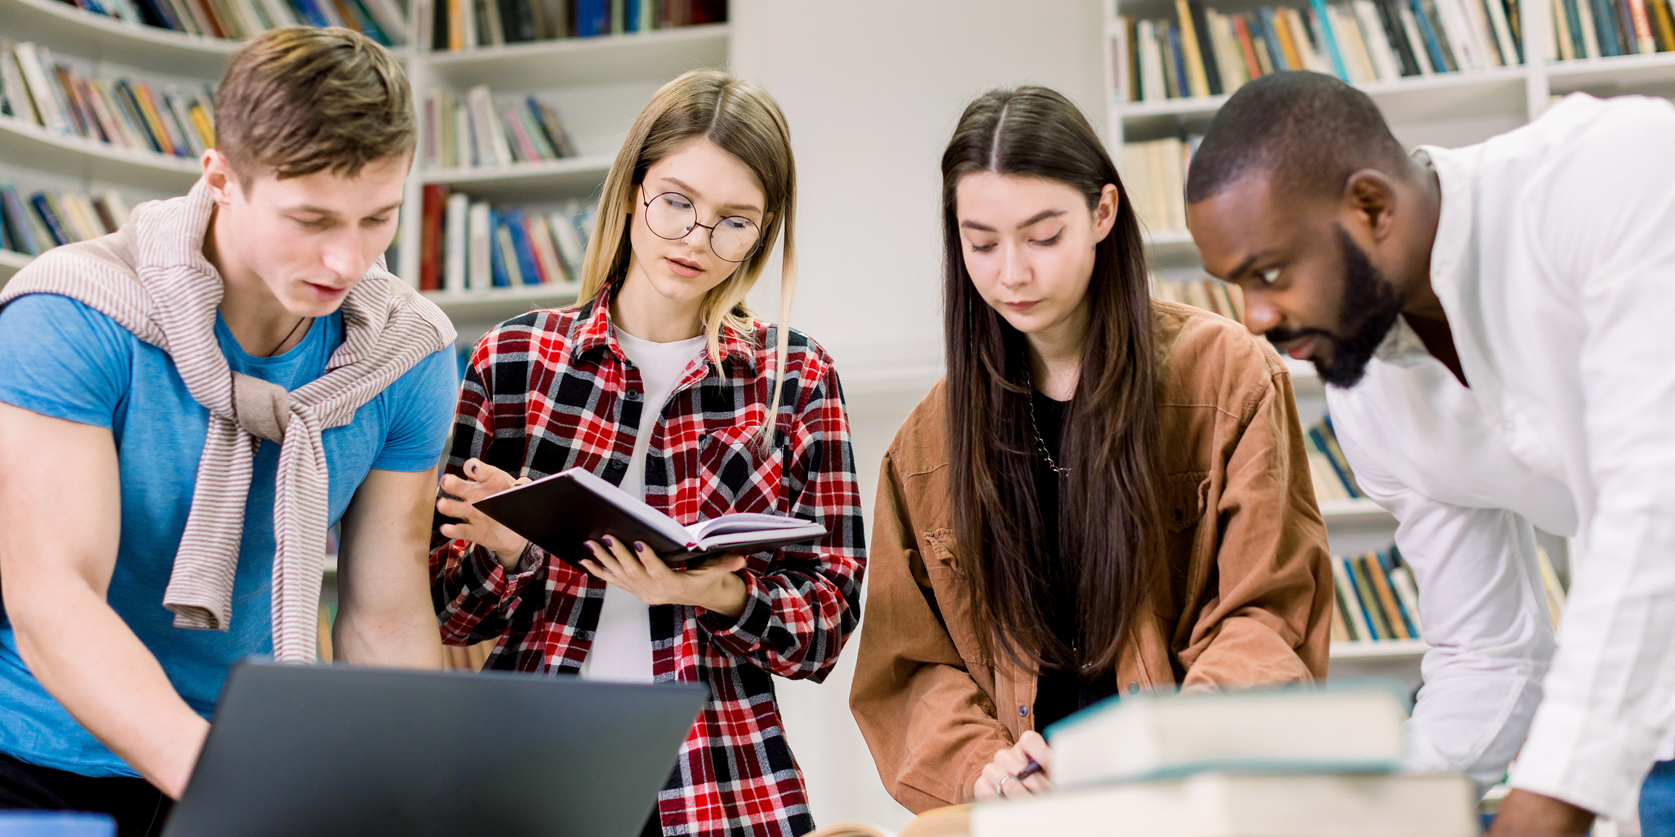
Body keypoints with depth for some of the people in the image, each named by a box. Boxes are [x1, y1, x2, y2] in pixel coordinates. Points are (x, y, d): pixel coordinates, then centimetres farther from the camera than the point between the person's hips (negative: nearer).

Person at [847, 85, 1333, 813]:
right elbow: (910, 661, 13)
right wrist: (978, 764, -6)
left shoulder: (1229, 377, 5)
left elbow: (1271, 615, 2)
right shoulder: (928, 443, 13)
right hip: (1027, 812, 2)